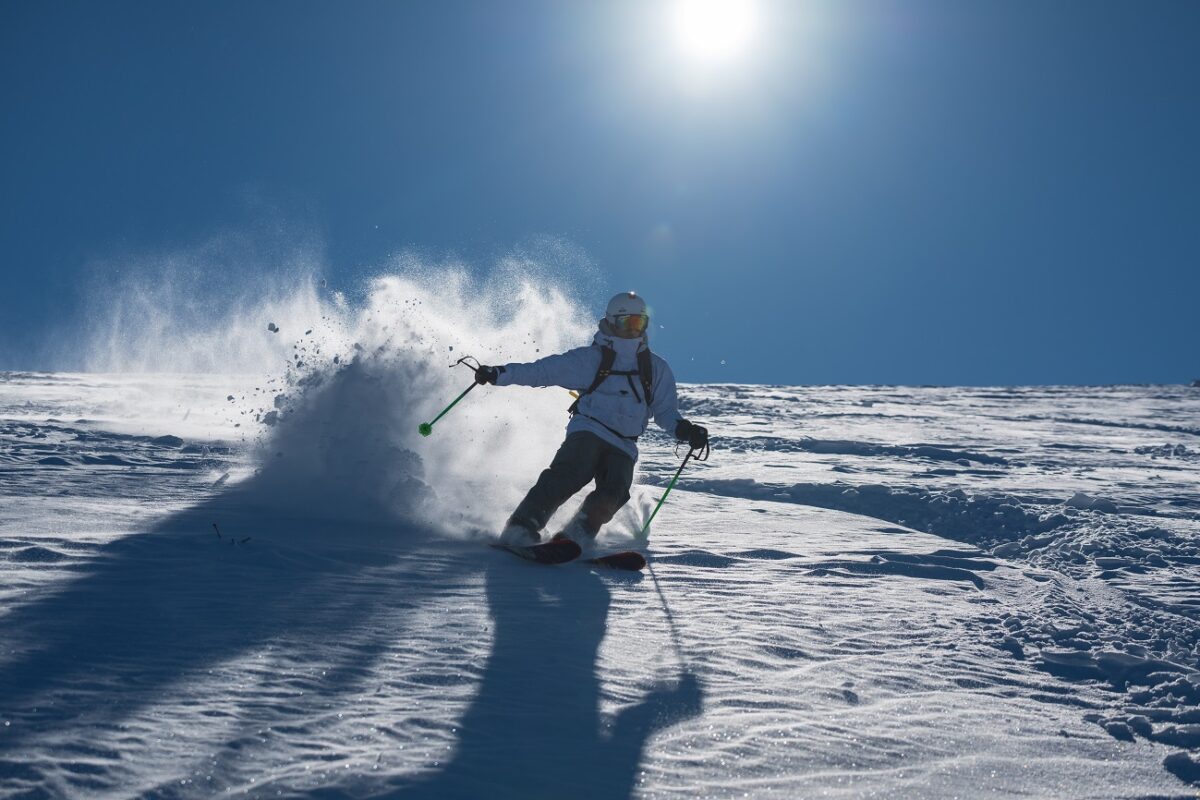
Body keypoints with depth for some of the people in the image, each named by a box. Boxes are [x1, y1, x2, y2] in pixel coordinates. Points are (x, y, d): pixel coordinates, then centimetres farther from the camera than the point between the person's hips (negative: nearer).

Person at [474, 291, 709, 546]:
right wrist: (499, 374, -10)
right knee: (571, 473, -30)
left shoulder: (657, 369, 14)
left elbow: (665, 410, 19)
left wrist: (683, 429, -3)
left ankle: (577, 535, -18)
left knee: (614, 491, -25)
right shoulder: (591, 358, 3)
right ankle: (522, 528, -32)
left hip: (623, 446, 4)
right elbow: (544, 370, 0)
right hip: (589, 430, -4)